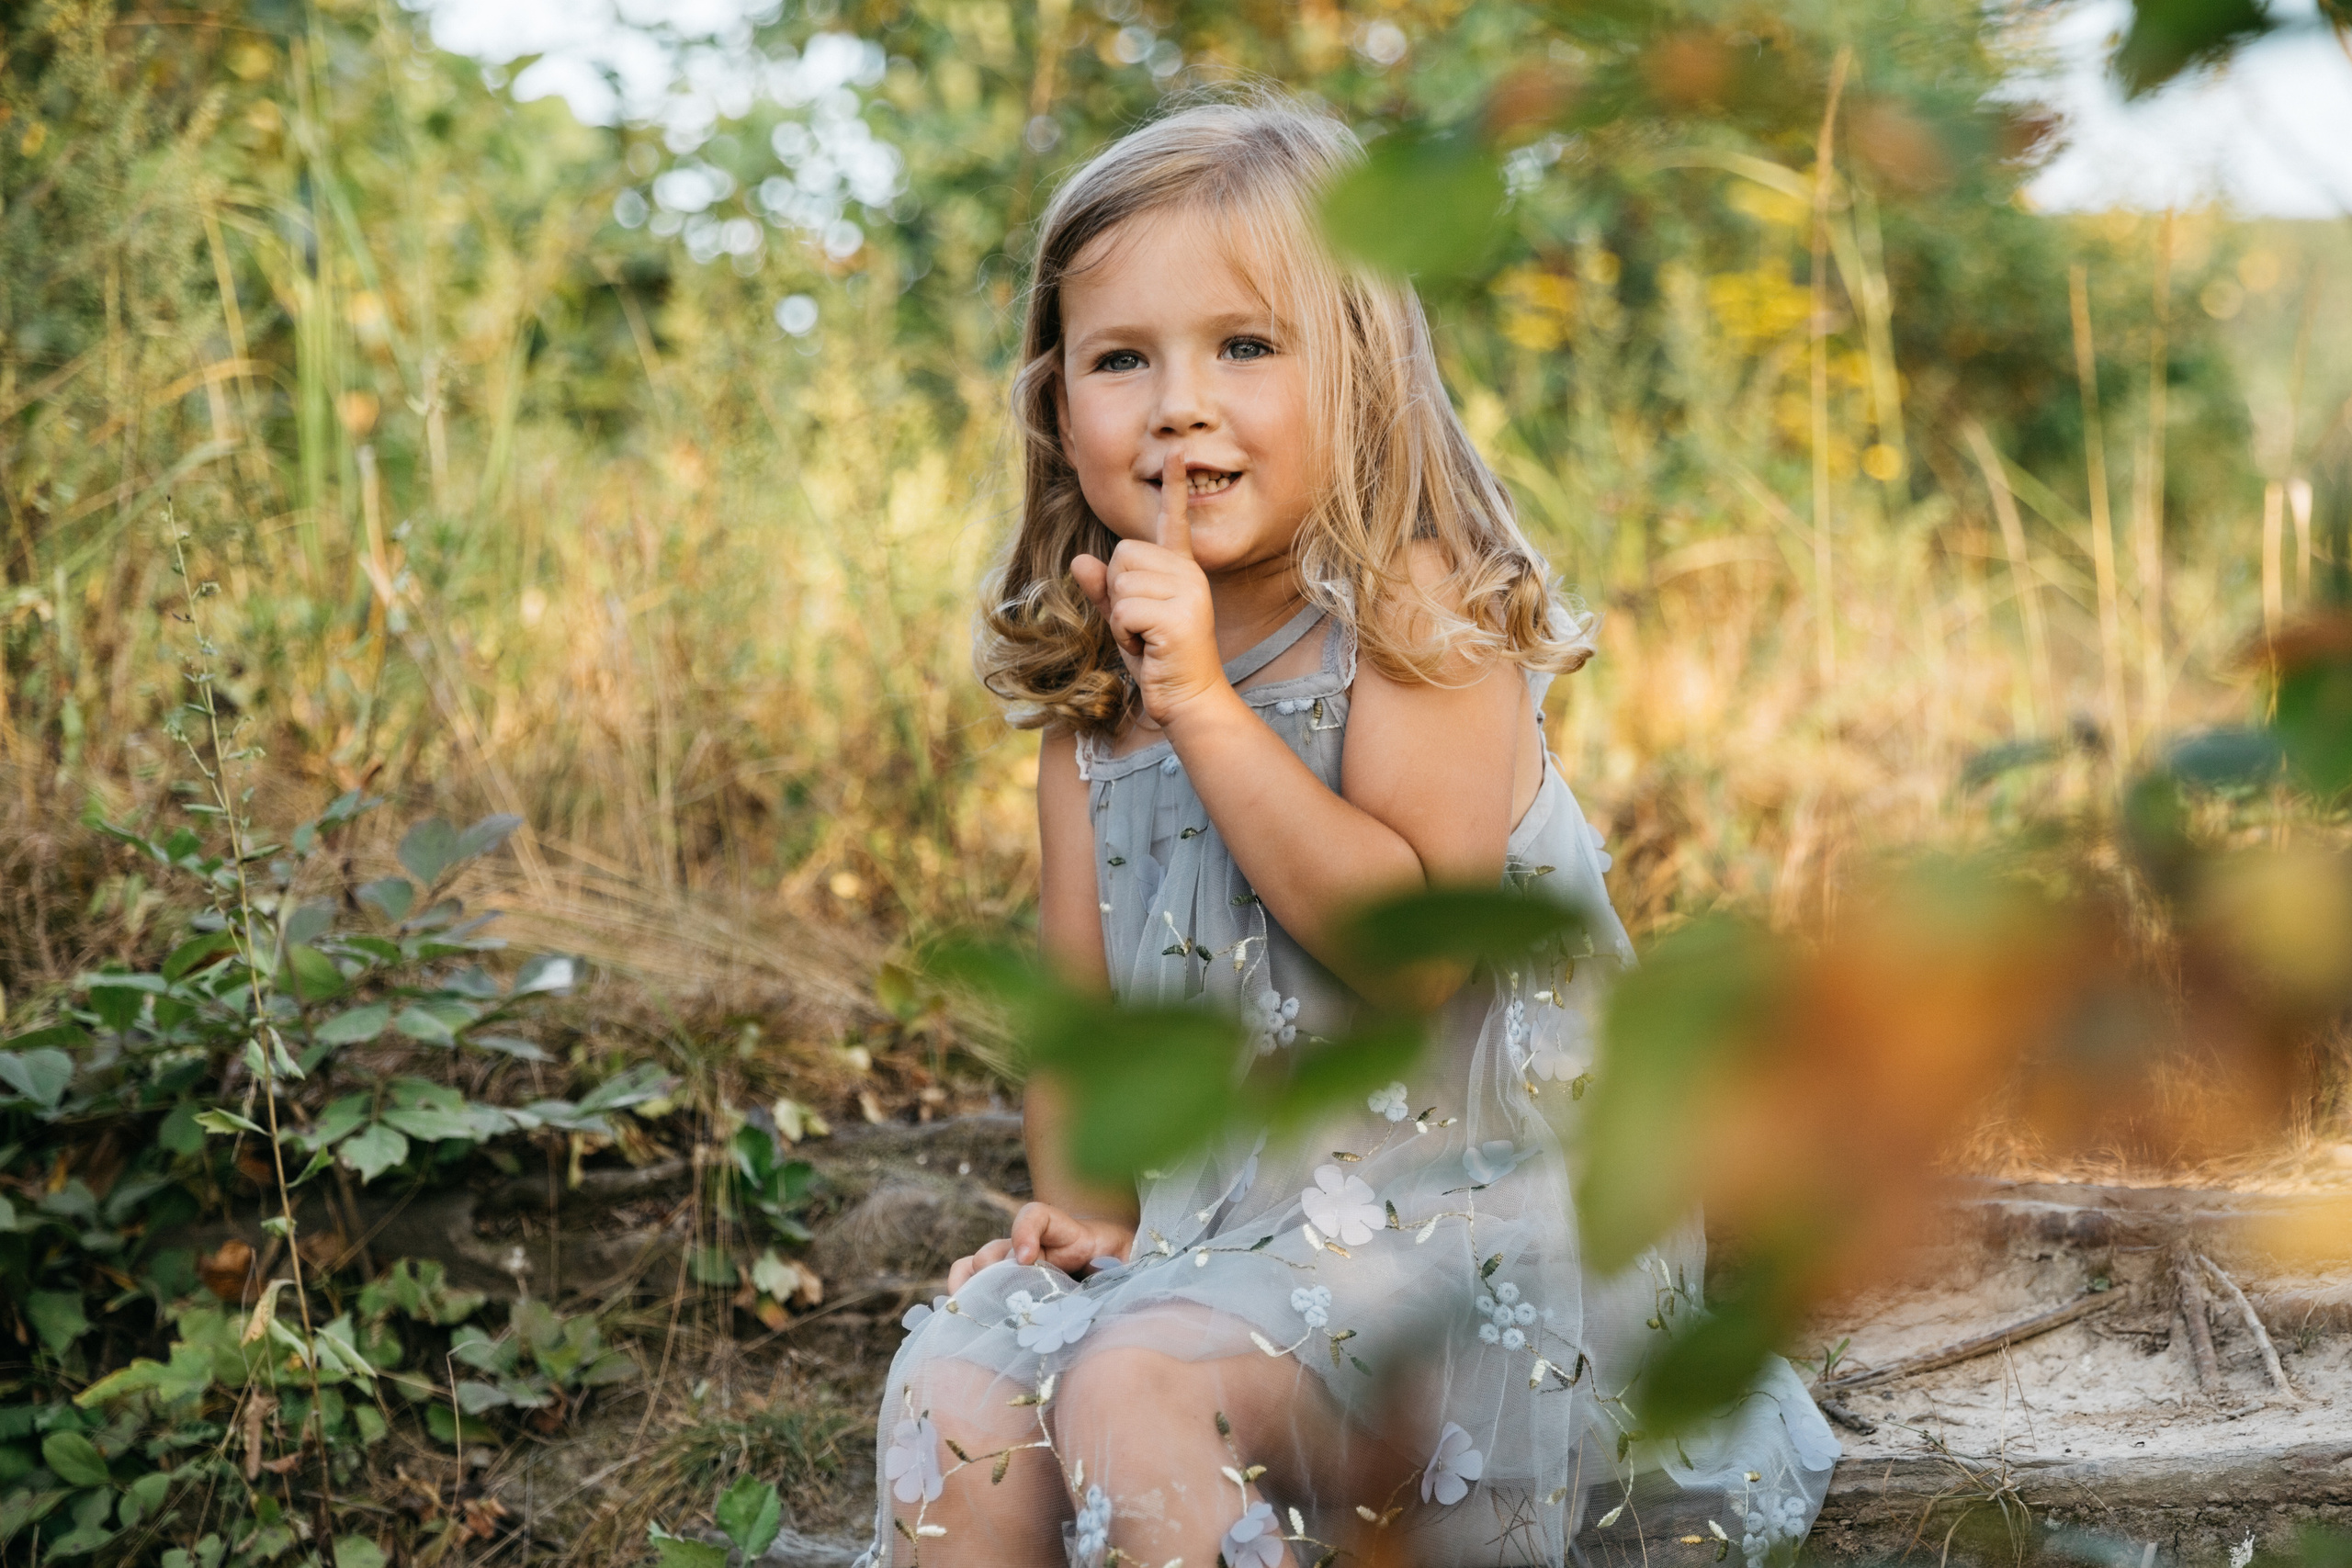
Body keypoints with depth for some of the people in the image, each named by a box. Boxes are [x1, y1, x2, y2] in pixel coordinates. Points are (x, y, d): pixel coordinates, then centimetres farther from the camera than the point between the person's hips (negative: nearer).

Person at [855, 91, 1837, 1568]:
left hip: (1464, 1201, -6)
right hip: (1219, 1211, 7)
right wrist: (1077, 1208, 2)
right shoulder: (1089, 684, 8)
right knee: (954, 1394, -13)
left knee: (1139, 1389, -28)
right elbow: (1081, 993, 15)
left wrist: (1201, 699, -24)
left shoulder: (1413, 610, -11)